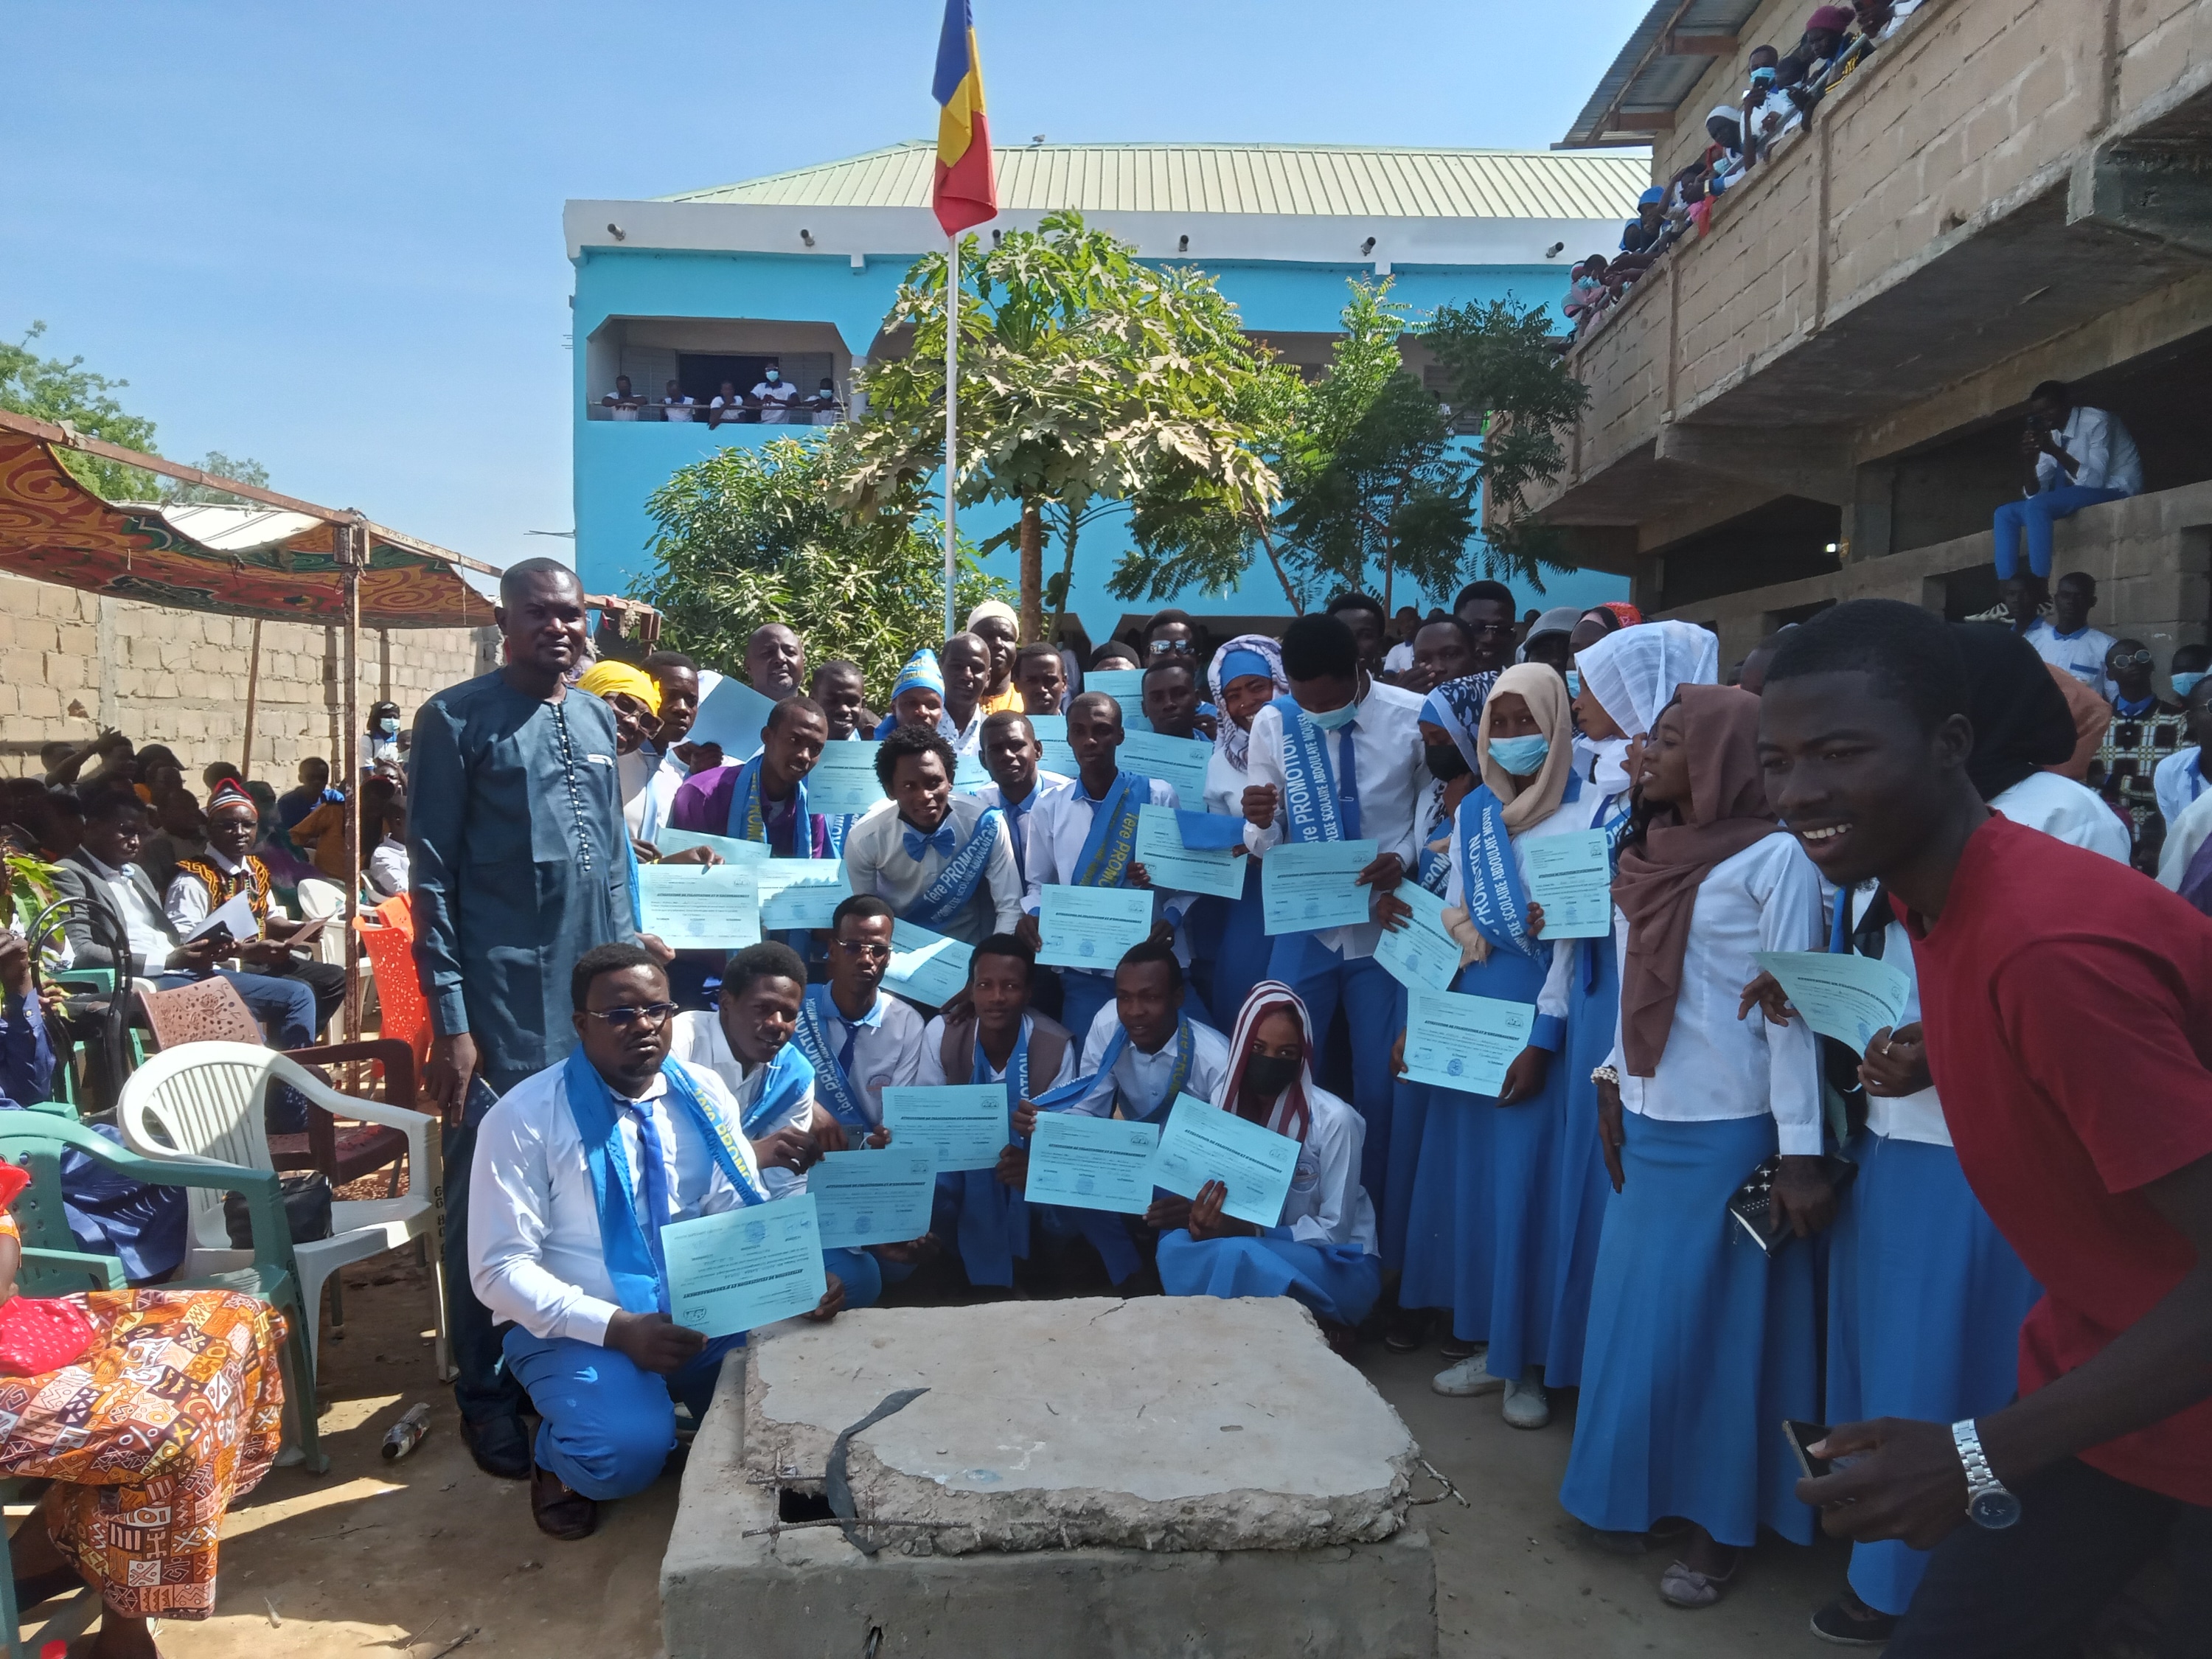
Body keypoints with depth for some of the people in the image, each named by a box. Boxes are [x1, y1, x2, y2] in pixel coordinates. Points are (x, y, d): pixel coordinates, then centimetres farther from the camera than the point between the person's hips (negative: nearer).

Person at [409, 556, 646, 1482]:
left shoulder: (598, 721, 13)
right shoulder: (457, 720, -4)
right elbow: (433, 877, -7)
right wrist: (449, 1022, -11)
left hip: (594, 992, 5)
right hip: (503, 1001, -5)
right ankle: (486, 1391, 18)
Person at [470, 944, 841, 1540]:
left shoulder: (703, 1094, 0)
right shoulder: (524, 1117, -13)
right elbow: (500, 1270, -15)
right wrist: (617, 1328, -28)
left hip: (698, 1310, 4)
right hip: (574, 1327, -4)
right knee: (629, 1448, -32)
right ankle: (557, 1456, 5)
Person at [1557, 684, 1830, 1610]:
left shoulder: (1774, 856, -12)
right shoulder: (1648, 853, 7)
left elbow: (1793, 1009, -14)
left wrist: (1801, 1150, -15)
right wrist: (1614, 1080, 14)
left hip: (1729, 1127, -6)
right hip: (1648, 1120, 6)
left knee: (1719, 1319, 5)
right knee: (1638, 1306, 15)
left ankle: (1723, 1521, 21)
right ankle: (1641, 1485, 33)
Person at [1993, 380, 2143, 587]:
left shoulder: (2096, 421, -12)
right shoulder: (2051, 436, 6)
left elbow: (2095, 481, -23)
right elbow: (2034, 494, 1)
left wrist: (2056, 451, -28)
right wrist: (2028, 460, -16)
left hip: (2114, 493, -8)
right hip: (2080, 497, 8)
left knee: (2037, 506, -29)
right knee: (2005, 514, -2)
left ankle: (2040, 585, -33)